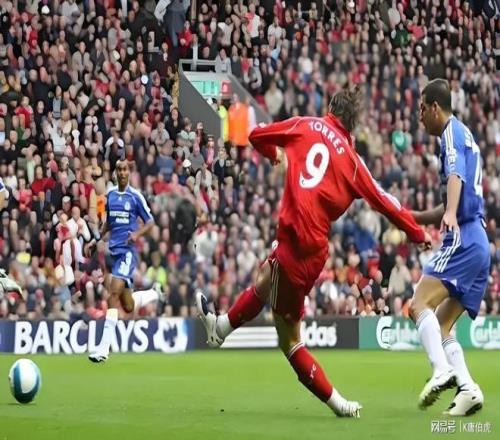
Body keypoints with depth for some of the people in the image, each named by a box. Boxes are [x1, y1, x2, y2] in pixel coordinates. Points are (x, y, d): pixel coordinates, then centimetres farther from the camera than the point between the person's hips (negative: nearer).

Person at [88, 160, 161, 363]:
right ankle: (154, 293, 41)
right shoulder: (110, 194, 12)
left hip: (127, 251, -6)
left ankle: (103, 348, -21)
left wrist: (137, 233, -16)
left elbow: (150, 222, 1)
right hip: (114, 249, 6)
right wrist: (97, 239, 14)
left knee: (114, 293, -21)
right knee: (128, 306, 9)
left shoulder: (135, 196, -3)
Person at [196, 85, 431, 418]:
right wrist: (418, 233, 12)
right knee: (266, 278, 35)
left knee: (289, 339, 5)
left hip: (295, 244, -6)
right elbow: (383, 200, 2)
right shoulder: (352, 159, 4)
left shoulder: (307, 126, 1)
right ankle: (222, 327, 50)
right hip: (316, 246, 6)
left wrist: (277, 154, 29)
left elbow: (256, 136, 8)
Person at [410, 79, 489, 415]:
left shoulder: (452, 132, -4)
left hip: (462, 238, -10)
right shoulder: (462, 135, 25)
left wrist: (451, 215, -42)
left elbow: (456, 176, -26)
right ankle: (467, 389, -3)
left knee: (420, 304, -16)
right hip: (478, 243, 10)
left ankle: (442, 372, -31)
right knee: (440, 326, 10)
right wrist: (412, 216, 38)